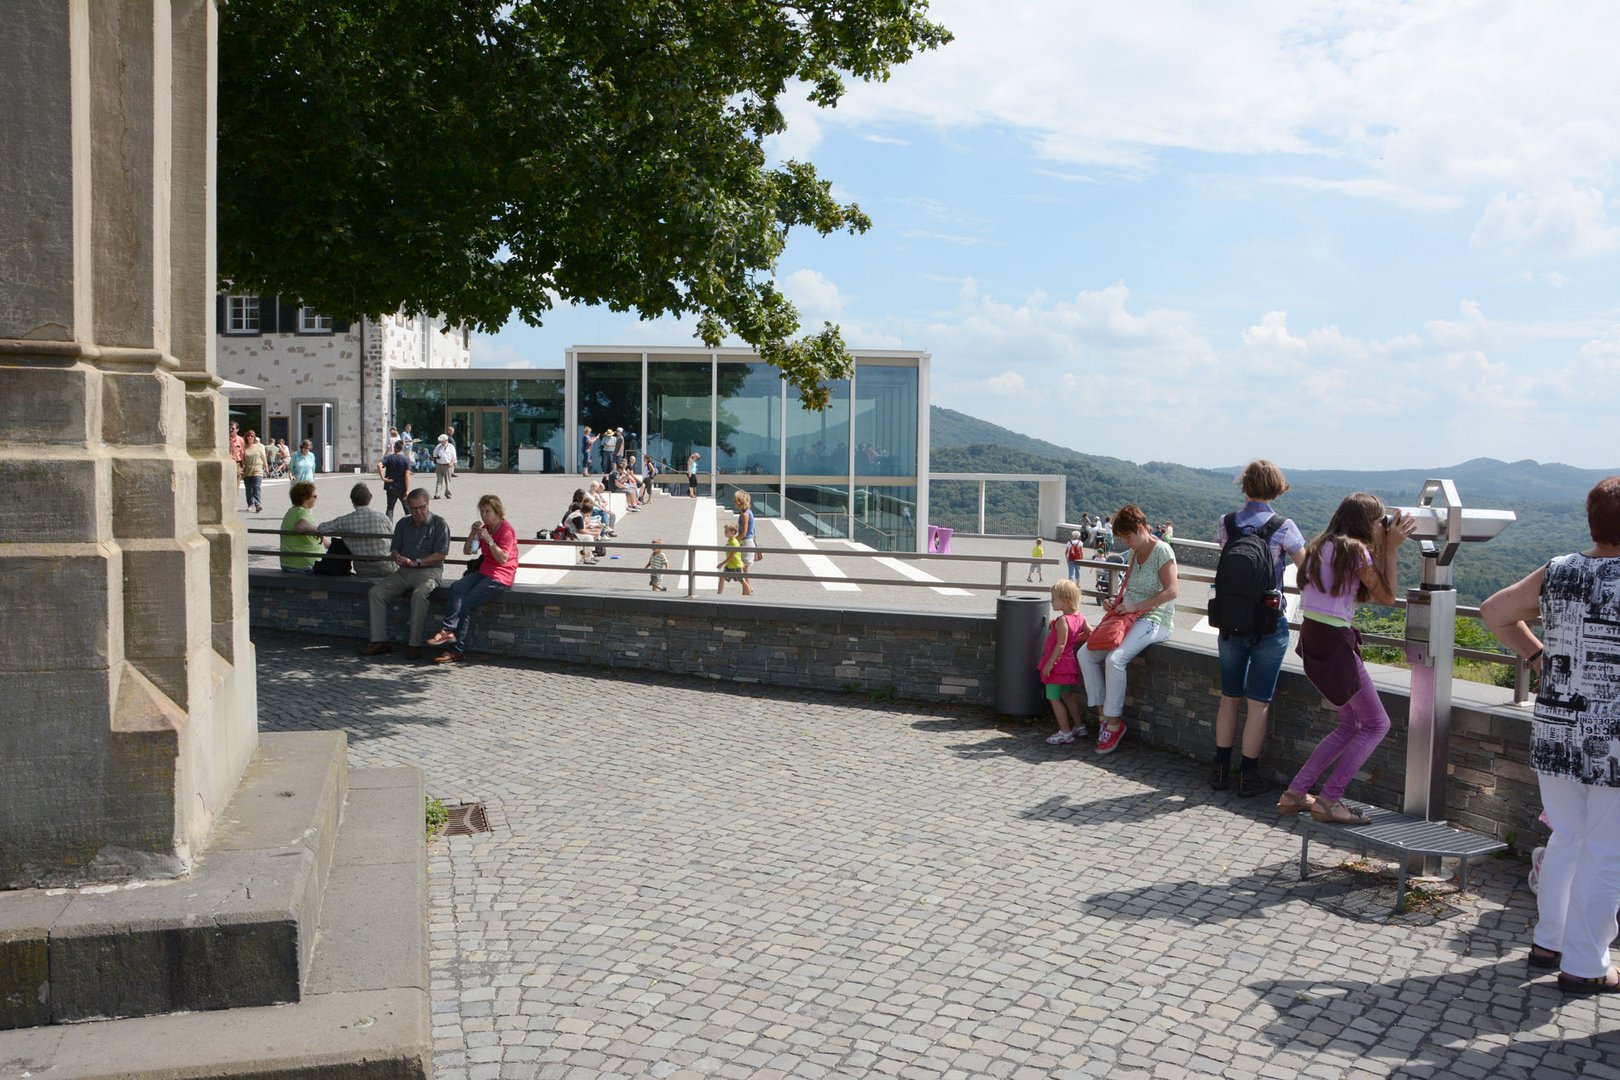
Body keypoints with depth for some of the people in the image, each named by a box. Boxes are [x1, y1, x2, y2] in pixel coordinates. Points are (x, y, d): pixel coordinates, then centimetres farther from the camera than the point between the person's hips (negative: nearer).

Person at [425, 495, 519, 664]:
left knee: (467, 604, -19)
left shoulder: (506, 529, -7)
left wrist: (489, 540, -23)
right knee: (456, 588, -21)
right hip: (483, 571, 8)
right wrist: (473, 534, -2)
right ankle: (449, 629, -32)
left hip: (500, 577, -8)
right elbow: (467, 551, 15)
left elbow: (503, 559, -17)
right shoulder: (485, 528, 17)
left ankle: (457, 650, -16)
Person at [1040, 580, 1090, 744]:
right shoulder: (1080, 617, 2)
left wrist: (1049, 663, -20)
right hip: (1070, 663, 9)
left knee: (1054, 698, 0)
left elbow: (1061, 645, -24)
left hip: (1058, 664, -9)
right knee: (1068, 696, 22)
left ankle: (1065, 732, 1)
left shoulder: (1062, 621, -22)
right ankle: (1079, 725, 30)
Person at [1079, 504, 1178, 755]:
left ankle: (1114, 722, -18)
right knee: (1086, 654, -8)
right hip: (1130, 617, 9)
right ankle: (1103, 714, -5)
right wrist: (1116, 601, 4)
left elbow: (1170, 591, -18)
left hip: (1154, 619, -9)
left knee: (1115, 659, -30)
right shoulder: (1134, 553, 13)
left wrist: (1136, 606, -21)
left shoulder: (1162, 551, -11)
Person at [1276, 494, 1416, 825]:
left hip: (1312, 637, 9)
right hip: (1335, 641, -9)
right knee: (1376, 724, 2)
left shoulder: (1323, 546, 15)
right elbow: (1387, 595, -3)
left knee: (1351, 724, 18)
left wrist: (1384, 546, 15)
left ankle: (1295, 793, 17)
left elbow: (1368, 590, 18)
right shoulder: (1356, 550, -11)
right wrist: (1391, 548, 0)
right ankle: (1328, 800, -1)